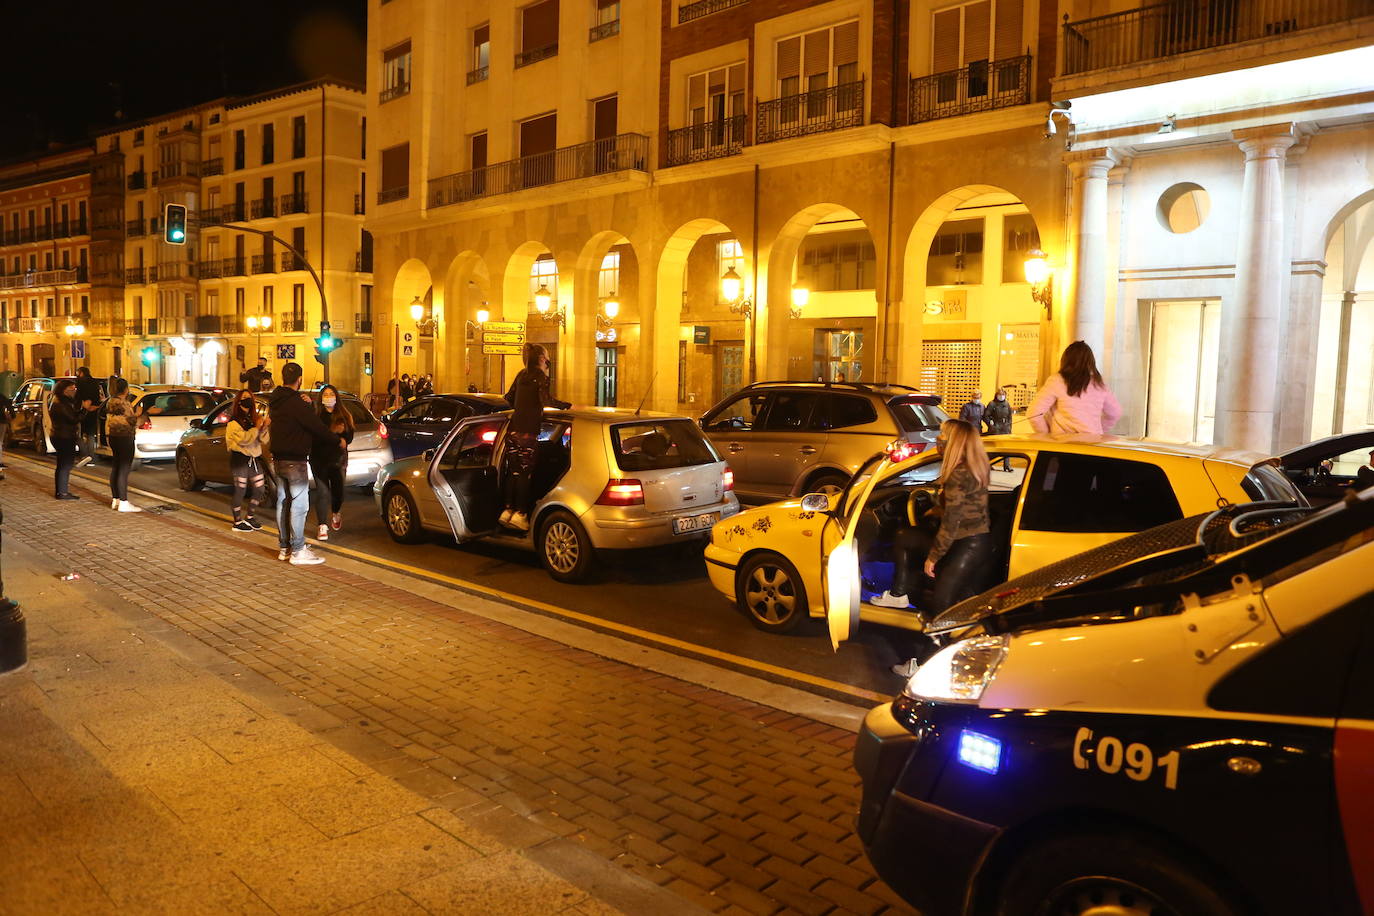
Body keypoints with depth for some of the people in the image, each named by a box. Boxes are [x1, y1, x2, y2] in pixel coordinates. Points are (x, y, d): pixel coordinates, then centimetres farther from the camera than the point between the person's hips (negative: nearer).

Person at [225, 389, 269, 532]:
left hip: (254, 458, 7)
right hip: (240, 459, -6)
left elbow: (263, 441, 7)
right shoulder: (234, 422, -5)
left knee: (259, 489, 7)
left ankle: (250, 518, 23)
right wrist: (257, 427, -17)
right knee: (240, 491, -2)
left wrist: (264, 428, -9)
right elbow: (243, 439, -20)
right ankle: (237, 522, 8)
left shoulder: (254, 419, 13)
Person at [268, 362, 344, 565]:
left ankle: (284, 547, 22)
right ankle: (298, 551, -5)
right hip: (294, 460, -9)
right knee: (299, 505, -6)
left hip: (279, 458, 9)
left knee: (283, 502, 15)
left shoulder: (275, 401, 10)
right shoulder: (296, 402, -18)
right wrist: (337, 440, -3)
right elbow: (316, 427, -16)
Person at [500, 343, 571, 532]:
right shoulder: (541, 376, -5)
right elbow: (547, 400, -20)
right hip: (528, 431, -7)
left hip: (513, 429, 7)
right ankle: (520, 513, -1)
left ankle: (508, 510, 14)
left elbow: (509, 398, 24)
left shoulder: (521, 375, 16)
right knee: (525, 473, -1)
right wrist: (568, 405, -12)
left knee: (513, 471, 12)